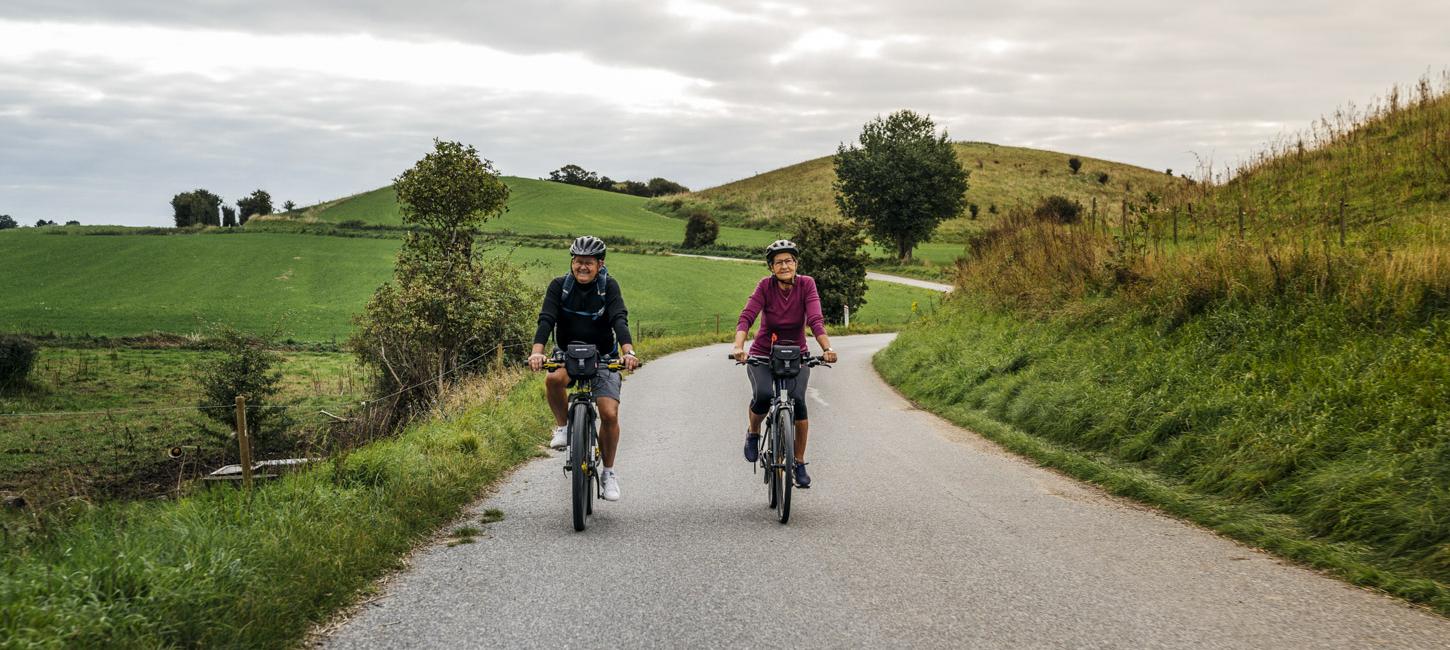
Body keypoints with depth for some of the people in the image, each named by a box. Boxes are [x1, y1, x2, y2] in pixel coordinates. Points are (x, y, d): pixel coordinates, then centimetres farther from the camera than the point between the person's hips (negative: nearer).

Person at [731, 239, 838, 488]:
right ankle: (753, 433, 6)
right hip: (763, 355, -1)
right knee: (763, 396, -28)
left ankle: (799, 463, -5)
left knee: (797, 400, -23)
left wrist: (827, 348, -40)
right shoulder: (765, 286, -14)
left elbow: (816, 319, -24)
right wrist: (738, 347, -43)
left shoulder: (806, 284, -13)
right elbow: (746, 317, -25)